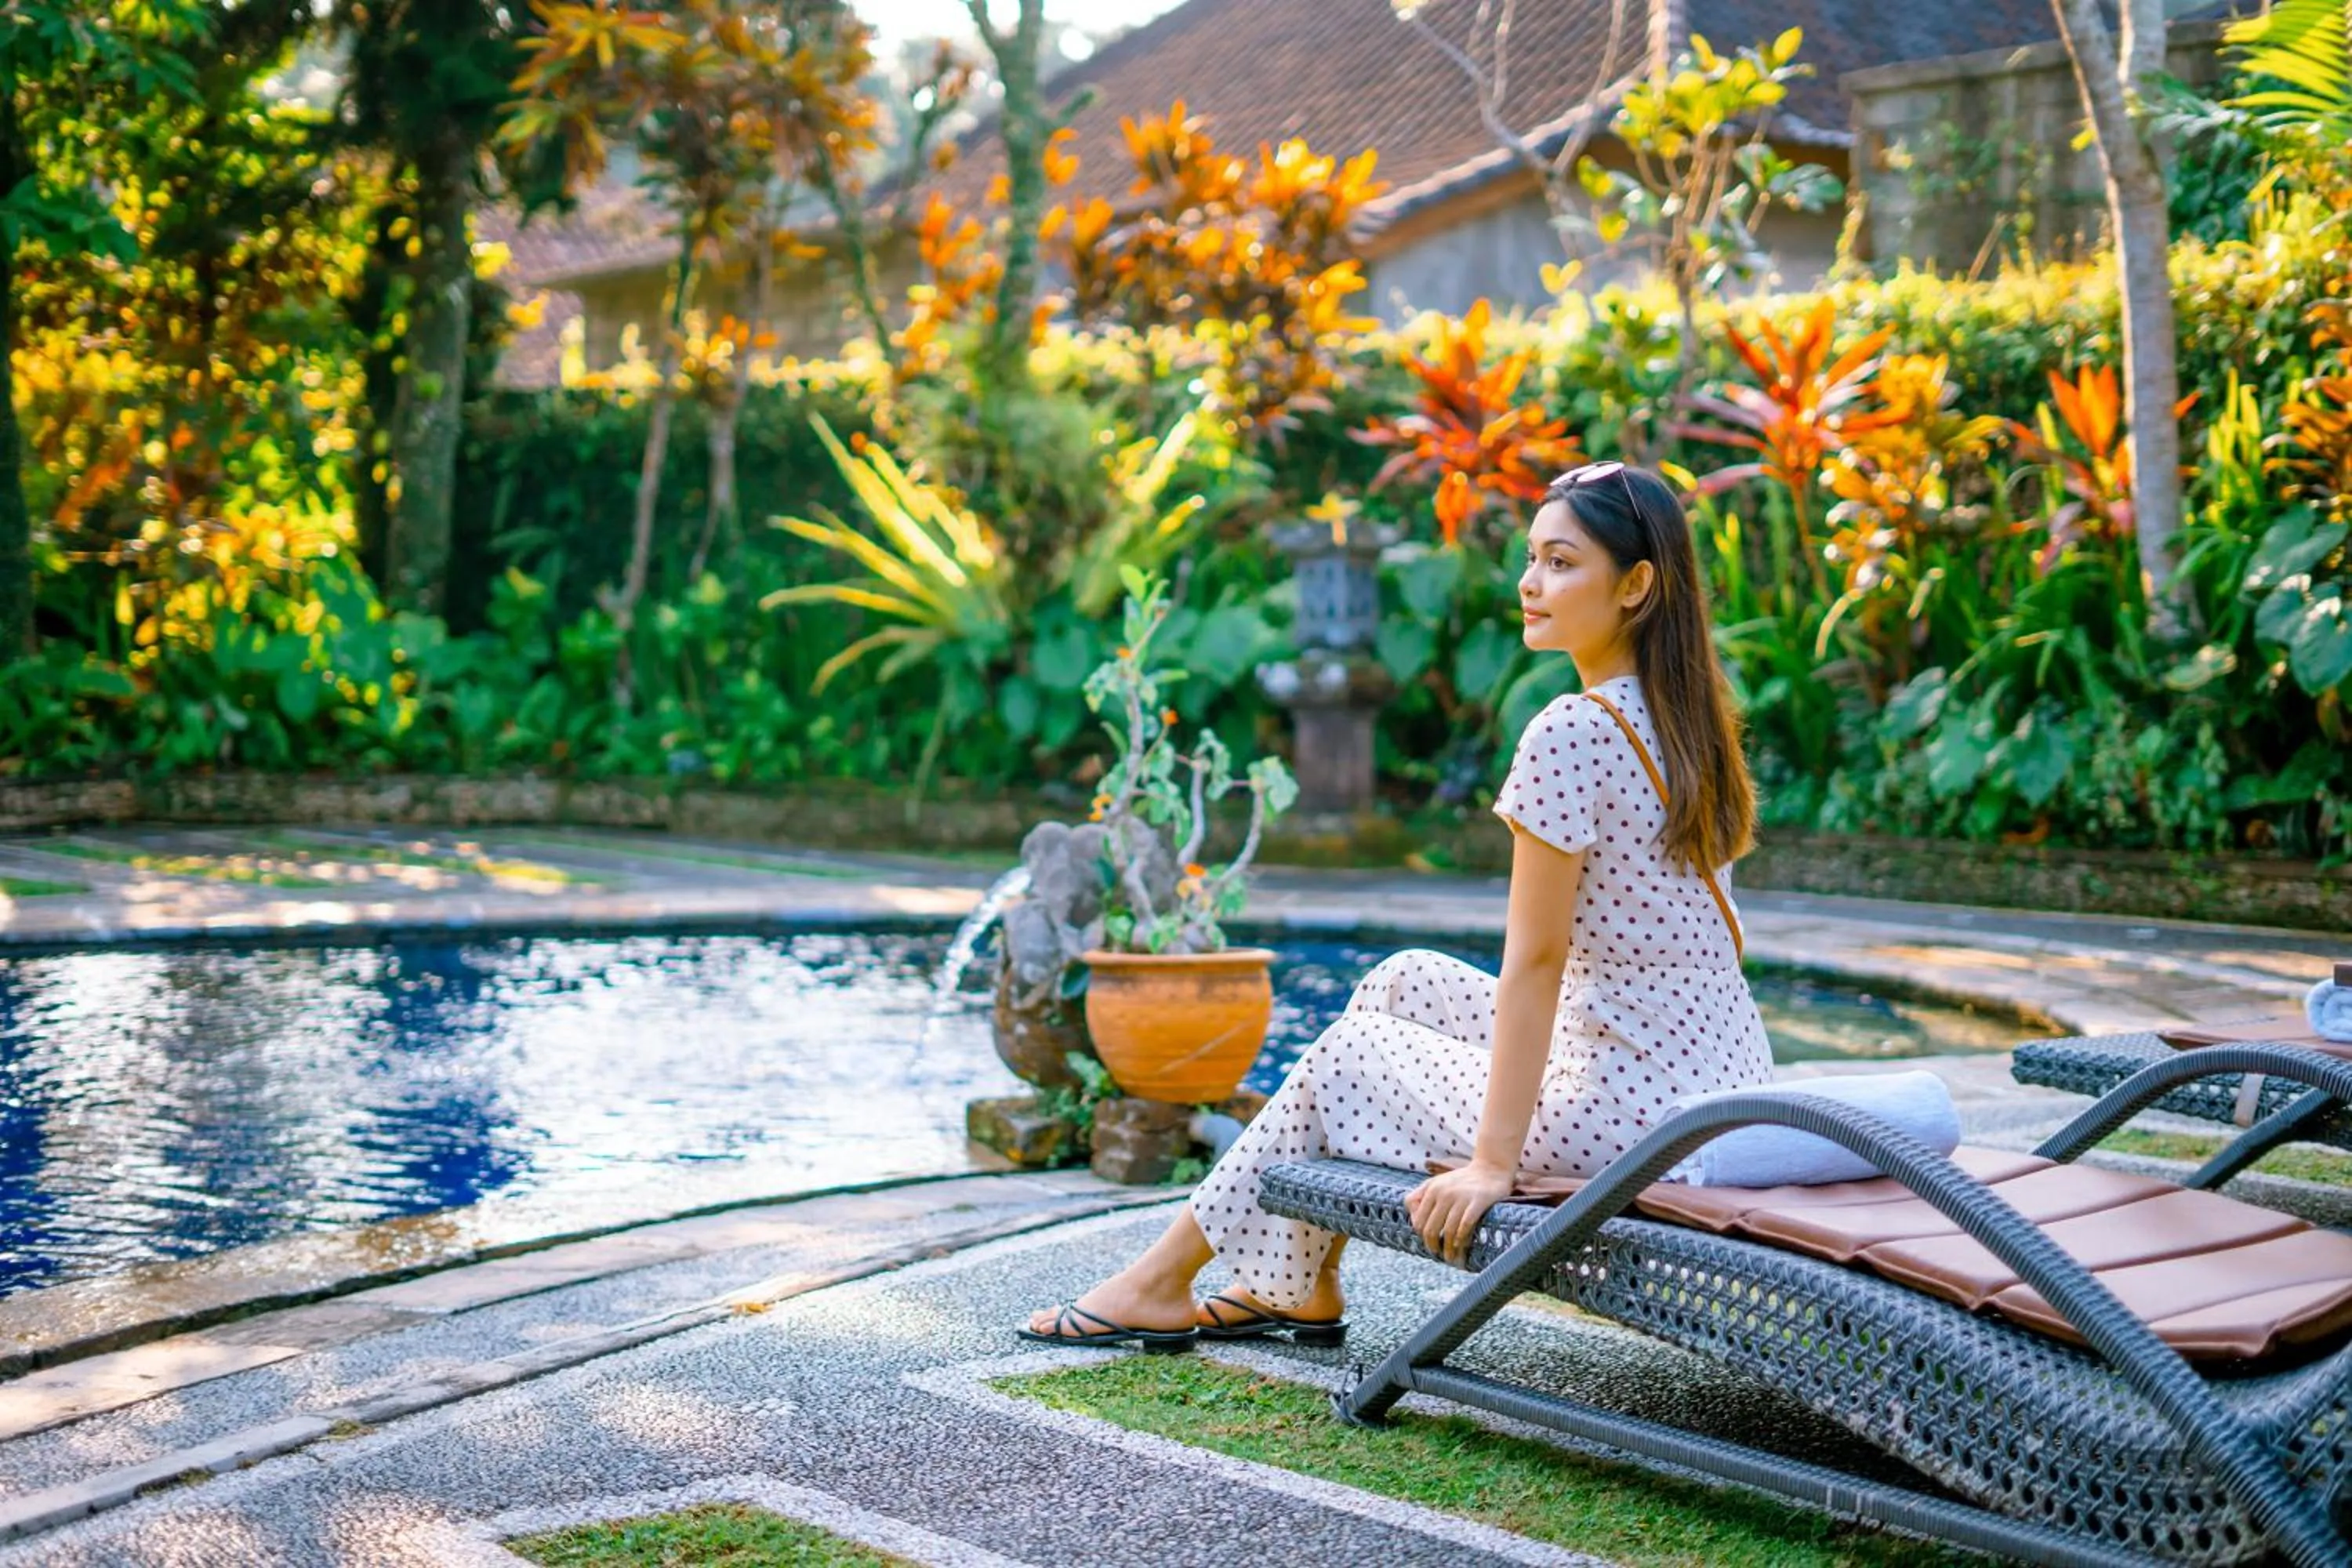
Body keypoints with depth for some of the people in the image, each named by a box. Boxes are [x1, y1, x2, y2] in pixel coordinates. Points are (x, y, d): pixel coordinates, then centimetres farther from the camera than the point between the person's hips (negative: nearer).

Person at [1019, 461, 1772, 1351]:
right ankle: (1299, 1286, 29)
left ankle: (1159, 1286, 28)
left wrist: (1493, 1160, -15)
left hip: (1622, 1117, -8)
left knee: (1341, 1056, 10)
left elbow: (1536, 958, -19)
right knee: (1407, 980, 20)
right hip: (1721, 1090, 8)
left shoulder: (1570, 734, -19)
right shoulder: (1684, 718, 8)